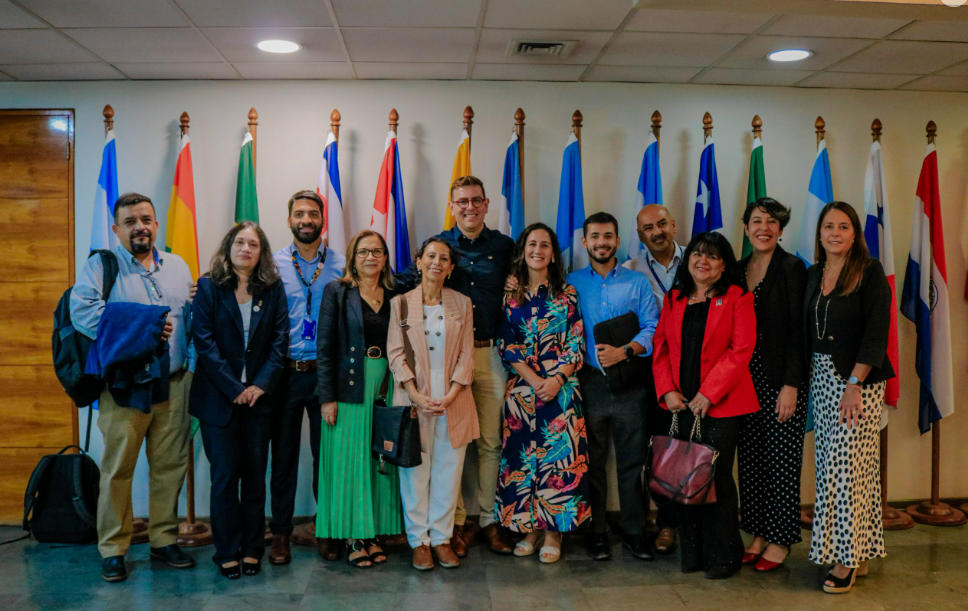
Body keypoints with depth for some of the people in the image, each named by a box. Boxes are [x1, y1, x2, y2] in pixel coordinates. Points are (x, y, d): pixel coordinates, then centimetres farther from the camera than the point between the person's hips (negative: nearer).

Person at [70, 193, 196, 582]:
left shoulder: (177, 266, 16)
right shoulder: (102, 265, 1)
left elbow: (190, 317, 17)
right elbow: (82, 309, -16)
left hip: (174, 385, 4)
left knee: (170, 465, 9)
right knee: (117, 469, 1)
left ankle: (164, 539, 23)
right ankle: (113, 549, 14)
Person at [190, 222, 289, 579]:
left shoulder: (273, 289, 5)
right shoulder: (208, 287, 0)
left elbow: (280, 340, 1)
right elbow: (204, 342, -7)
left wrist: (261, 384, -11)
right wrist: (234, 388, -13)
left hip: (259, 397, 2)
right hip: (218, 398, -2)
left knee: (255, 475, 7)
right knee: (225, 476, 3)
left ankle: (252, 549, 18)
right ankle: (227, 552, 14)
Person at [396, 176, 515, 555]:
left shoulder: (504, 247, 8)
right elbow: (407, 285, 9)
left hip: (490, 354, 1)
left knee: (490, 441, 7)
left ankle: (489, 520, 19)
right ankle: (454, 522, 15)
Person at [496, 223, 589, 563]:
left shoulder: (567, 294, 5)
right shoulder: (511, 296, 6)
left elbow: (577, 344, 1)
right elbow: (506, 345, 1)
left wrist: (556, 379, -12)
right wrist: (534, 379, -10)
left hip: (561, 388, -1)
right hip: (522, 388, 1)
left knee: (559, 455, -2)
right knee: (523, 456, 2)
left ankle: (553, 531, 9)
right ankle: (529, 528, 15)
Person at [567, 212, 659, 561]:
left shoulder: (637, 283, 9)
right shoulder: (572, 284, 9)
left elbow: (653, 329, 1)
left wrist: (624, 351, -14)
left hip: (629, 384, 0)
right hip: (589, 383, 0)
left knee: (633, 461, 4)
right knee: (591, 461, 6)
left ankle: (634, 531, 17)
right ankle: (596, 531, 17)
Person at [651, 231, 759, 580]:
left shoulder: (737, 298, -3)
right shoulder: (674, 299, 12)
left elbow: (741, 351, -10)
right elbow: (661, 346, 10)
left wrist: (709, 394, -15)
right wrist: (667, 390, -3)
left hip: (721, 404, -4)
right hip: (682, 403, 4)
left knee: (716, 476, -1)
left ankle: (723, 556, 15)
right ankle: (692, 553, 21)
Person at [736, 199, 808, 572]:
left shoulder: (792, 268, -6)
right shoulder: (739, 269, 11)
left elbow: (798, 331, -11)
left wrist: (791, 385, -16)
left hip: (780, 379, -6)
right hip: (746, 380, 6)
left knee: (781, 460, 1)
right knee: (750, 459, 9)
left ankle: (780, 541, 13)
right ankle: (758, 535, 22)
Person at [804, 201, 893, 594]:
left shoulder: (870, 272, -7)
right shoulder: (813, 275, 12)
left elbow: (876, 333, -13)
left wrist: (855, 384, -19)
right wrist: (808, 378, 9)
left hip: (859, 380, -6)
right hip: (822, 377, 6)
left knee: (846, 465, -7)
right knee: (831, 465, 8)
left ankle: (847, 560, 5)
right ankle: (860, 557, 20)